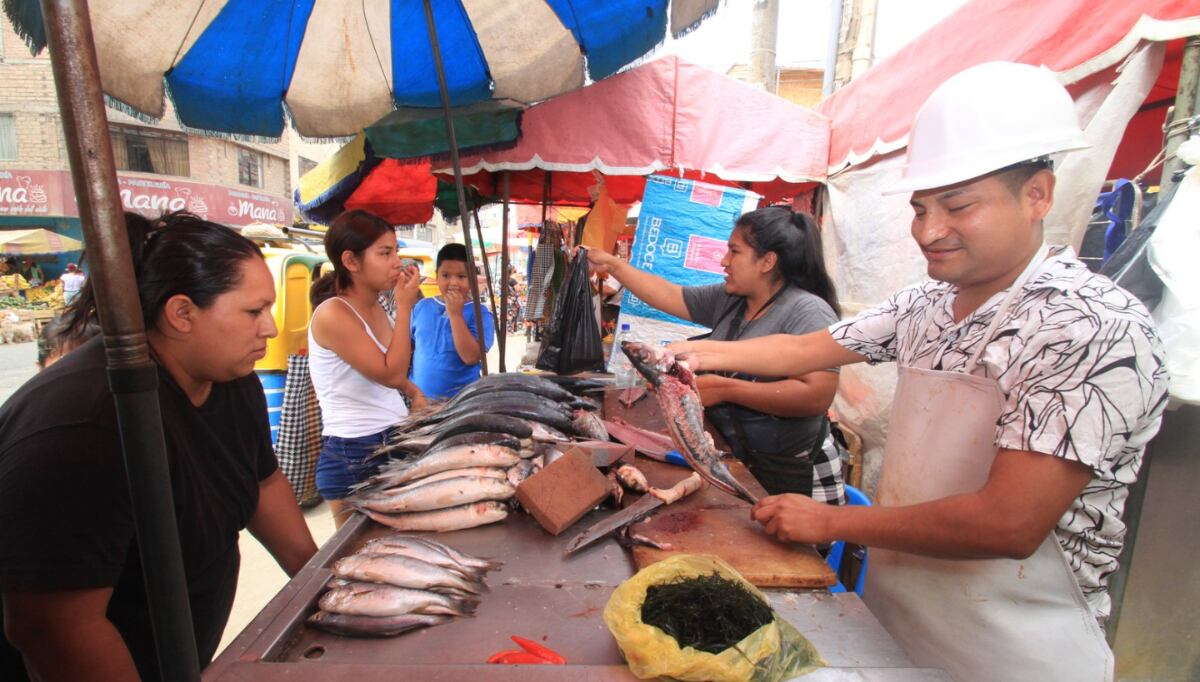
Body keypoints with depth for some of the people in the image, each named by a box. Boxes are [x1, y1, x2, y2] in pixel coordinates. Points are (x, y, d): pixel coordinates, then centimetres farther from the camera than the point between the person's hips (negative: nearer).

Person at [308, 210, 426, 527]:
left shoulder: (378, 310, 6)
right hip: (354, 456, -7)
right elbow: (390, 373, -22)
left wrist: (414, 392, 4)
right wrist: (404, 307, -17)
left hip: (395, 442, 7)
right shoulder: (332, 314, -18)